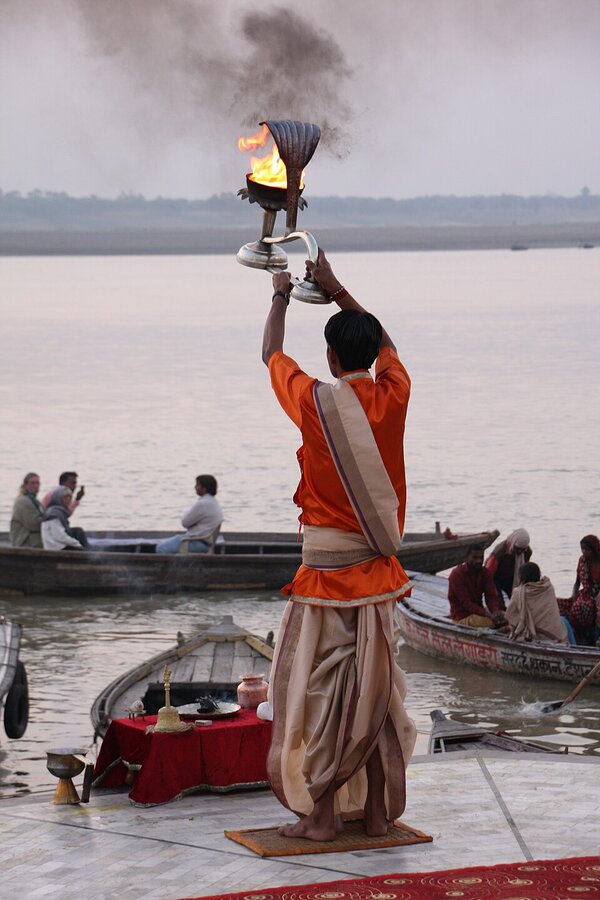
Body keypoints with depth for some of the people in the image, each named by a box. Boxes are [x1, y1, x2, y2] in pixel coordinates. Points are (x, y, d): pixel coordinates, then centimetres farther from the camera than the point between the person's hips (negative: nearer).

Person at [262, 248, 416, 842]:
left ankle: (321, 814, 1)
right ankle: (378, 810, 13)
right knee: (376, 683, 9)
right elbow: (386, 346, 21)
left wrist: (281, 294, 24)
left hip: (325, 563, -4)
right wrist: (335, 289, 25)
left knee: (320, 684, 1)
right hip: (378, 564, 4)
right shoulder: (392, 397, -2)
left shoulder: (315, 402, -12)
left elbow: (272, 353, 8)